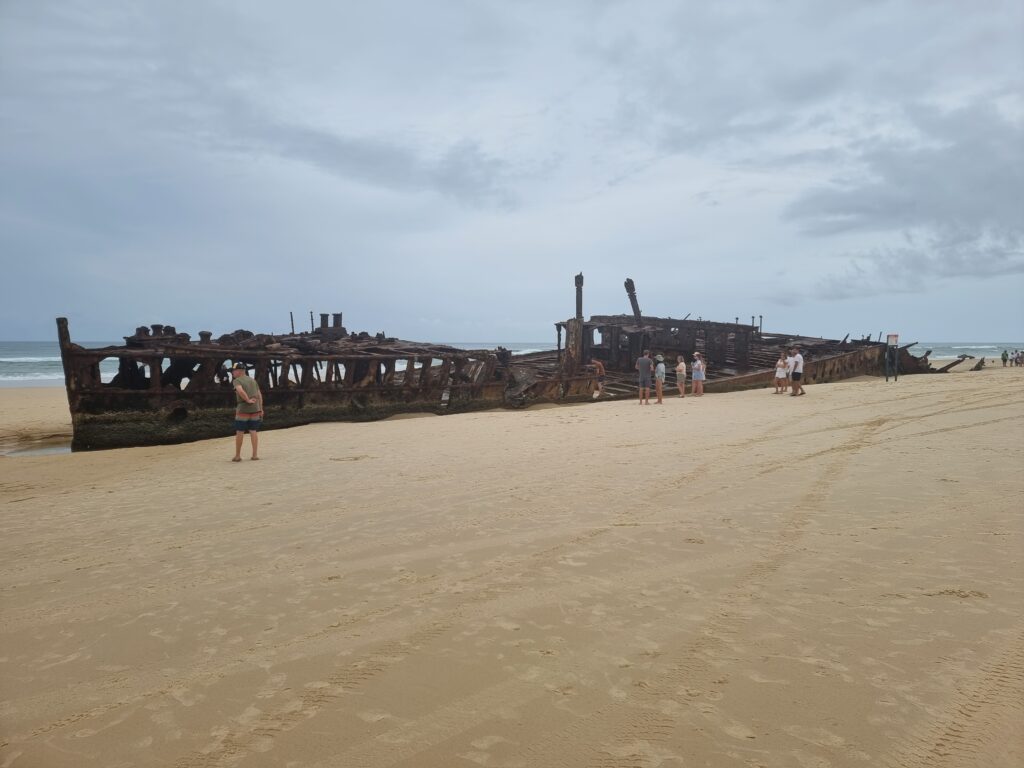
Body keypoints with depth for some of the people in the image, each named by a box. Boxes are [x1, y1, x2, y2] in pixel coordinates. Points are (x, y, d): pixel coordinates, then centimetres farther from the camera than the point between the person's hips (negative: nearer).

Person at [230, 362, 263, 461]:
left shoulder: (237, 381, -4)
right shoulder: (253, 380, 14)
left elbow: (240, 391, -25)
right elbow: (259, 395, 10)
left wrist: (248, 400, -17)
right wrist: (261, 409, 11)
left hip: (243, 409, -5)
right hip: (255, 409, 5)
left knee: (239, 432, 4)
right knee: (253, 431, 7)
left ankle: (238, 455, 8)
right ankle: (255, 455, 4)